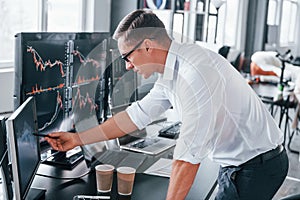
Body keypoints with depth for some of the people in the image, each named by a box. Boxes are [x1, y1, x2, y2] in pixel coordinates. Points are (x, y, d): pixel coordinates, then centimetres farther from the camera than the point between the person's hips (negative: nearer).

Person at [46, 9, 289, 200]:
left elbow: (188, 155, -28)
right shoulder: (172, 71, 2)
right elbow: (137, 115, 9)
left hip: (257, 166, -9)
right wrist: (78, 138, 11)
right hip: (235, 162, 9)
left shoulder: (195, 74, -30)